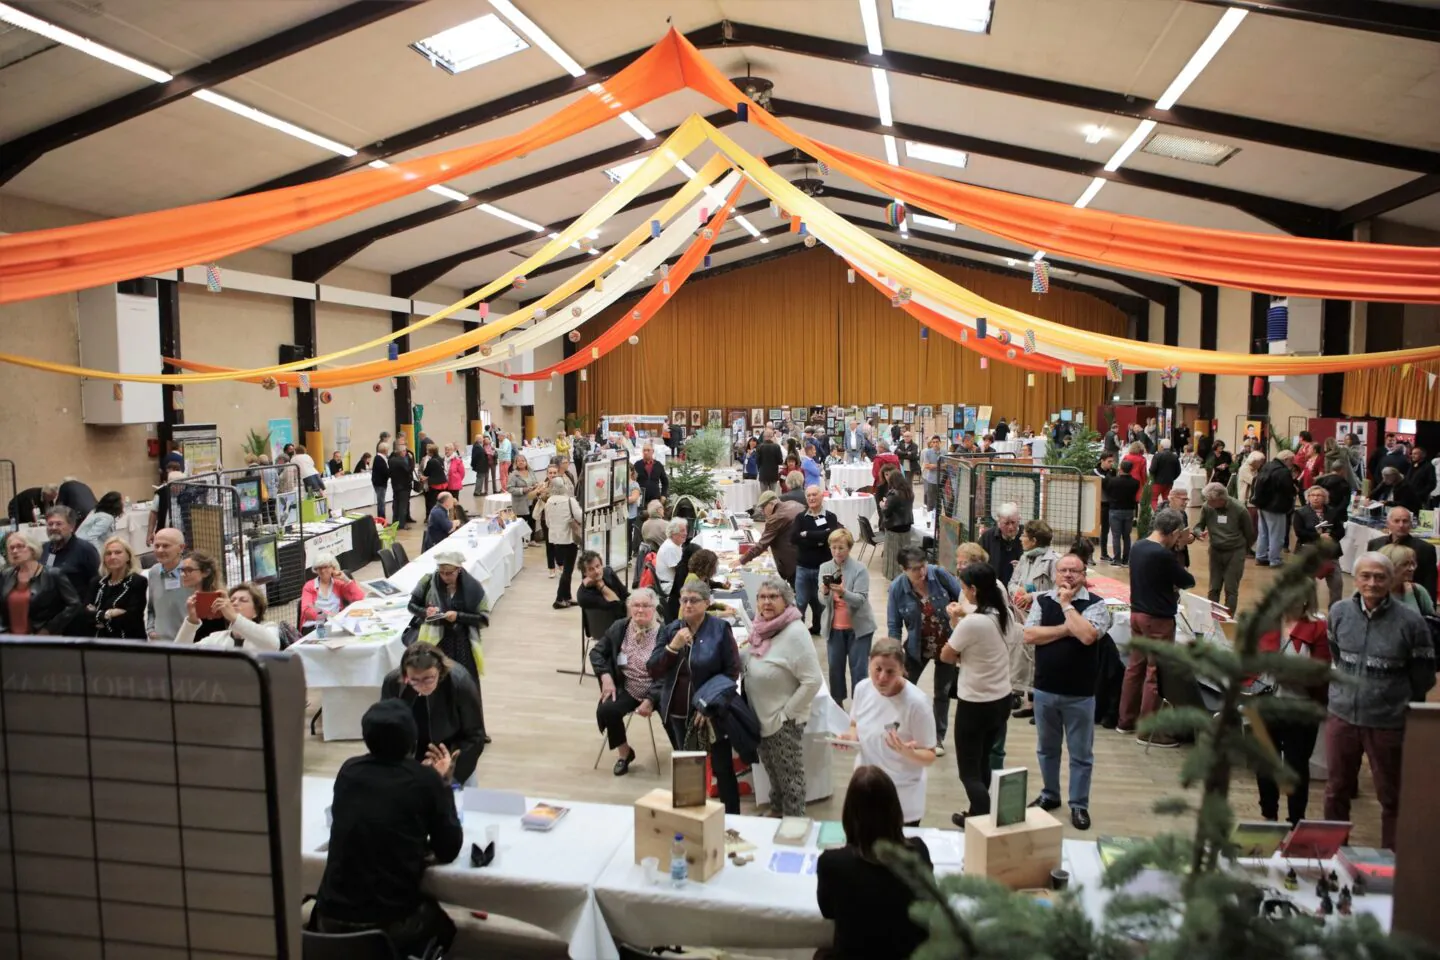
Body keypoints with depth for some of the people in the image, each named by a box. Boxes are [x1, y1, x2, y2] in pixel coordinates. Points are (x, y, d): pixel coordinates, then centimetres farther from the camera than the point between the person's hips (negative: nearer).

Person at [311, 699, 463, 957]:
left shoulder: (348, 771, 1)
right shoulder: (426, 779, -10)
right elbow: (448, 851, 0)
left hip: (333, 920, 3)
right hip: (392, 922, -3)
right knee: (442, 925, 30)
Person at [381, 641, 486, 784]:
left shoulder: (460, 682, -29)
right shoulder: (392, 683, -23)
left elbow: (475, 736, -21)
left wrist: (452, 766, -34)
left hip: (451, 757, -1)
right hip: (409, 760, 2)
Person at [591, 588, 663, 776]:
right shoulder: (619, 627, 2)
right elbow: (597, 651, 12)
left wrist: (651, 700, -22)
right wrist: (606, 676, -5)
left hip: (657, 692, -3)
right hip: (626, 690, 3)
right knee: (605, 710, -23)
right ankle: (624, 752, 5)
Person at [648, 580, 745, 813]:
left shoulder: (720, 629, -9)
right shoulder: (669, 630, 3)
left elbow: (732, 672, -9)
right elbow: (654, 672, -3)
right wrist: (673, 647, -18)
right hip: (678, 713, 4)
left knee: (722, 768, 5)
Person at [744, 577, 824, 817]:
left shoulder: (794, 633, -23)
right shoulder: (761, 628, 1)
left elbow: (813, 681, -24)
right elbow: (745, 661, 18)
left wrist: (786, 714, -19)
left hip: (783, 723, -8)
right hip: (761, 718, 8)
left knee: (790, 779, 9)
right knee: (774, 776, 24)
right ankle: (775, 815, 42)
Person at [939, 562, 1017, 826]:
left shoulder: (971, 623, -25)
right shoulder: (1008, 615, -2)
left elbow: (946, 656, -11)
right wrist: (960, 622, 2)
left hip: (974, 705, -8)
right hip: (1002, 700, 8)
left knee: (969, 771, 6)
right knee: (983, 763, 23)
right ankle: (977, 815, 36)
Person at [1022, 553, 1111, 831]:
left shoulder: (1095, 604, -8)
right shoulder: (1042, 601, 1)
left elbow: (1087, 635, -25)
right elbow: (1029, 636, -10)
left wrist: (1067, 604, -16)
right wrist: (1066, 630, -16)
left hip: (1080, 693, -3)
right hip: (1045, 689, 3)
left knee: (1081, 753, 8)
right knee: (1046, 748, 18)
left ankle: (1079, 805, 22)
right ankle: (1049, 794, 35)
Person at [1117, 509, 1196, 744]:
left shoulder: (1139, 547, 4)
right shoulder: (1163, 555, -23)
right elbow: (1188, 581, -12)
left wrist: (1168, 587, 1)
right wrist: (1176, 581, 8)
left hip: (1137, 613, 9)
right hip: (1158, 619, -9)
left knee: (1135, 667, 16)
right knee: (1156, 674, 0)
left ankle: (1126, 720, 26)